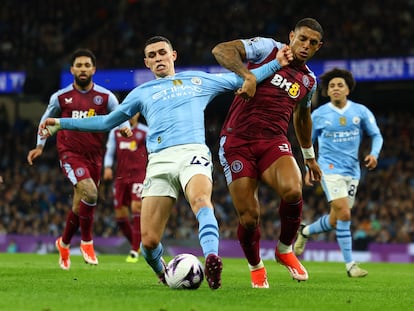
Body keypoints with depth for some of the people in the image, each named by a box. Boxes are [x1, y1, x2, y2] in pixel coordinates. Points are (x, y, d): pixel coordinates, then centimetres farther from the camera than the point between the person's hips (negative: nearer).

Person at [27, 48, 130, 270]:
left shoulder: (105, 97, 2)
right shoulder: (60, 97, 2)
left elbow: (121, 116, 2)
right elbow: (46, 120, 18)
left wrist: (125, 127, -20)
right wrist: (40, 146, 14)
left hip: (94, 156, 3)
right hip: (70, 154, -3)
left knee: (80, 206, 10)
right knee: (89, 193, -26)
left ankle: (64, 243, 36)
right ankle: (87, 242, -8)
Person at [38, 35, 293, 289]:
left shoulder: (198, 80, 24)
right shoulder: (142, 92, 26)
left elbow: (243, 79, 27)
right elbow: (107, 121, 30)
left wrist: (276, 63, 17)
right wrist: (62, 123, 25)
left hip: (193, 152, -2)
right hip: (159, 161, 2)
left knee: (201, 199, -38)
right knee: (149, 240, -10)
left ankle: (212, 262, -55)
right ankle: (162, 272, 22)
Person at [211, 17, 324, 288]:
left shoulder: (309, 81, 16)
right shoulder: (267, 48, 0)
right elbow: (221, 50, -11)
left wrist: (310, 157, 40)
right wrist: (247, 74, -26)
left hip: (274, 142, 3)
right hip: (238, 141, -3)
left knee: (293, 191, -29)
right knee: (249, 217, -9)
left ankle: (285, 250, -2)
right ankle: (256, 267, 22)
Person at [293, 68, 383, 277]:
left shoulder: (361, 111, 3)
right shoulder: (318, 115, 0)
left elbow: (376, 135, 9)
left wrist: (374, 153, -10)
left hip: (352, 171, 3)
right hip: (330, 168, -3)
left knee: (335, 221, 6)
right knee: (343, 213, -19)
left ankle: (305, 231, 37)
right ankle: (350, 264, -13)